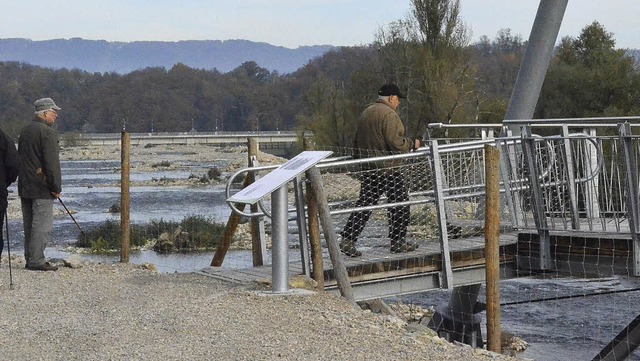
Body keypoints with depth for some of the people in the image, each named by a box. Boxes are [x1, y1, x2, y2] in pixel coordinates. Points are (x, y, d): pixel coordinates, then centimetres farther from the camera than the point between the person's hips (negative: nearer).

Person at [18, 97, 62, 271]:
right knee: (42, 224, -6)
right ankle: (36, 261, -7)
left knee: (29, 224, 12)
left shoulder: (25, 130, 15)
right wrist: (56, 187, -11)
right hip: (41, 186, -9)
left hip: (25, 186, 9)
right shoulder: (47, 132, -13)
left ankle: (30, 259, 16)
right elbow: (51, 162, -17)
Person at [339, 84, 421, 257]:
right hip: (387, 169, -8)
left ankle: (347, 239, -2)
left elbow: (357, 142, 19)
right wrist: (412, 144, -4)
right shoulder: (388, 114, -13)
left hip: (367, 170, 8)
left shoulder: (366, 113, 15)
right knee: (400, 202, 5)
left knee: (364, 203, 8)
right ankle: (397, 241, 9)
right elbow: (395, 142, -20)